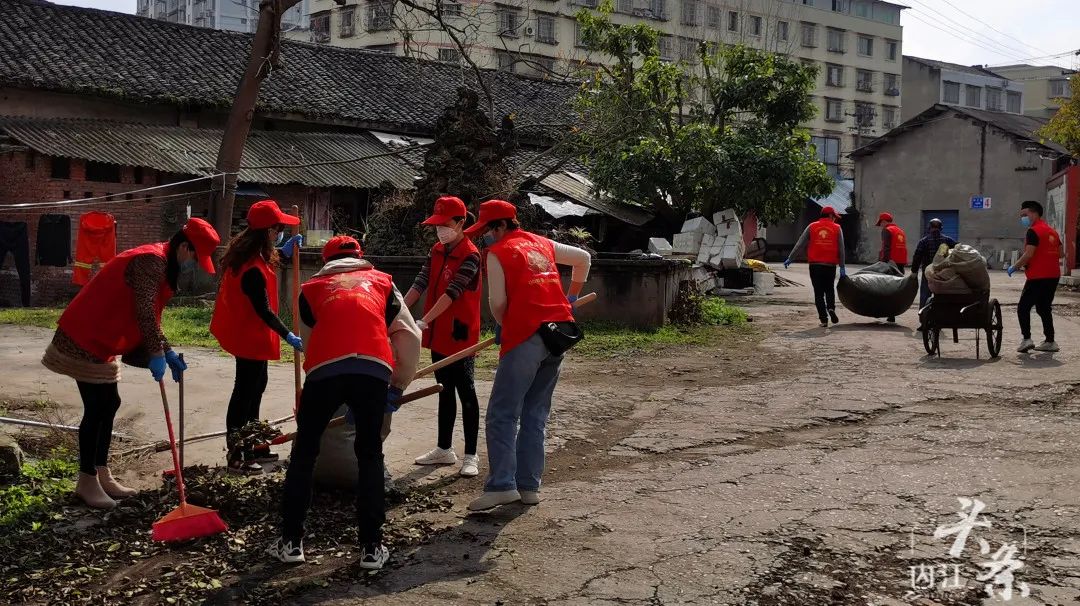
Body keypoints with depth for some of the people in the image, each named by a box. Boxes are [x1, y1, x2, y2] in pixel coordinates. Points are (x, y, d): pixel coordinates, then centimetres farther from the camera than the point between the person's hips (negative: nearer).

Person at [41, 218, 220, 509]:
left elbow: (149, 316, 17)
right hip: (85, 340, -10)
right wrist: (157, 354, -27)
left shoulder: (160, 264, 12)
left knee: (108, 404, 13)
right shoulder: (151, 261, -21)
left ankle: (102, 475, 20)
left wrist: (168, 352, 10)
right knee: (97, 408, -5)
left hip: (99, 339, 10)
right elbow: (144, 313, -30)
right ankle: (87, 481, 4)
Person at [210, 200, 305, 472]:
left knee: (256, 386, 20)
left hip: (247, 334, 10)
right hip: (251, 336, -10)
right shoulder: (253, 269, -29)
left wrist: (284, 251, 11)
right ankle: (236, 454, 7)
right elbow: (264, 310, -26)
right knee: (245, 392, -2)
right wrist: (288, 336, -20)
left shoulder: (245, 251, 1)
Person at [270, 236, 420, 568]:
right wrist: (399, 384, 30)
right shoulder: (381, 282, 28)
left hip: (324, 369, 0)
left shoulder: (311, 288, 29)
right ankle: (371, 547, 13)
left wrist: (340, 398, 39)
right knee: (370, 455, 15)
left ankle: (291, 541, 19)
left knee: (304, 452, 16)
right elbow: (411, 336, 19)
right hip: (373, 368, 0)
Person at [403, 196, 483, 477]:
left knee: (465, 393, -2)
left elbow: (452, 293, -24)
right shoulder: (437, 251, 9)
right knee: (445, 391, 15)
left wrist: (424, 321, -30)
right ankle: (444, 449, 25)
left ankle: (470, 455, 4)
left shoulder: (470, 256, -15)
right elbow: (420, 284, 5)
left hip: (460, 335, -8)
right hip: (438, 334, 8)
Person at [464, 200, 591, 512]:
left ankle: (502, 486, -13)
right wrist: (572, 295, 37)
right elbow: (584, 258, 29)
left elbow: (498, 302, -5)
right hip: (559, 332, 7)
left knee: (502, 415, -4)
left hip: (525, 337, -7)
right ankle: (529, 486, 11)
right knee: (535, 414, 12)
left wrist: (503, 326, 14)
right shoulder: (542, 244, 18)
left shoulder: (497, 253, 0)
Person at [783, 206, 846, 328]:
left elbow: (799, 244, 2)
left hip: (815, 264, 0)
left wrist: (790, 258, 5)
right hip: (830, 265, 0)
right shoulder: (837, 228, 5)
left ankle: (823, 318, 0)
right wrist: (842, 267, 6)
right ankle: (831, 308, -6)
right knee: (829, 289, 19)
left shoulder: (812, 227, 6)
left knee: (819, 292, 5)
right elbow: (841, 249, 3)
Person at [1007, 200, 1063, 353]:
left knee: (1023, 307, -4)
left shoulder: (1033, 231, -12)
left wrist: (1014, 267, -12)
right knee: (1044, 308, 15)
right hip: (1053, 276, 9)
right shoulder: (1051, 231, 16)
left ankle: (1027, 339, -14)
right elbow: (1061, 253, 17)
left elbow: (1028, 254, -21)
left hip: (1038, 276, -9)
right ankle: (1050, 342, 14)